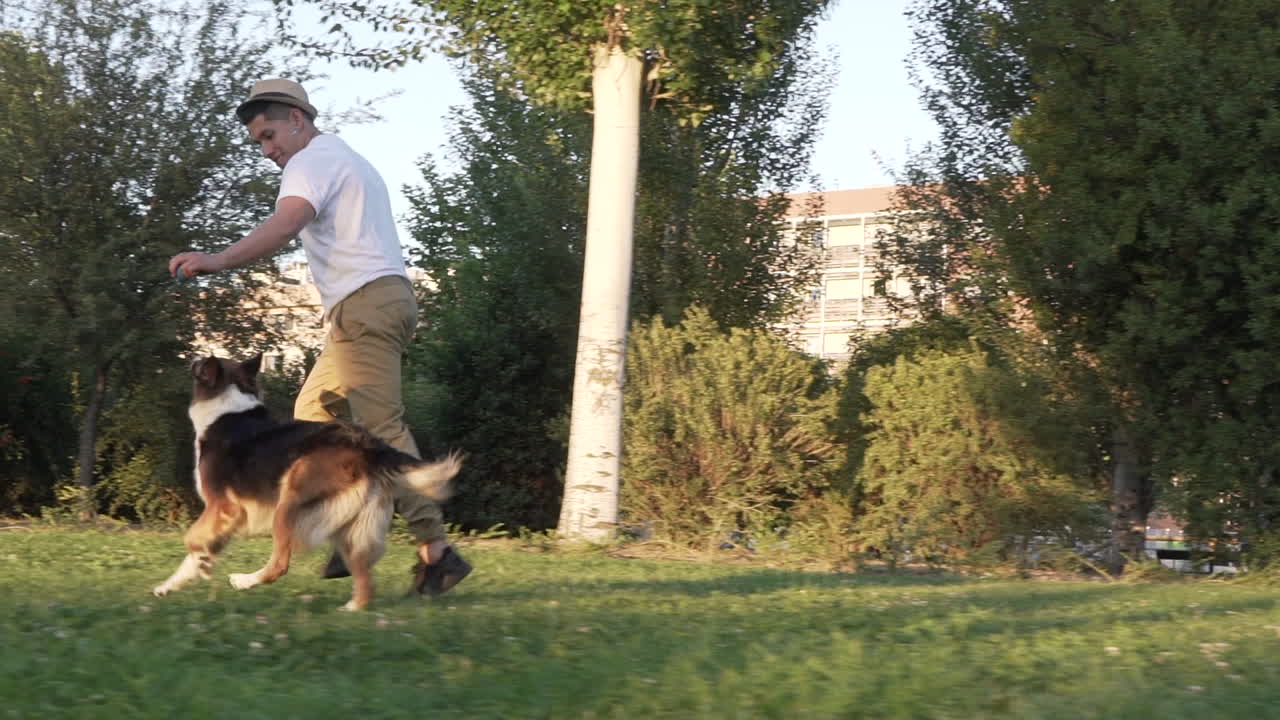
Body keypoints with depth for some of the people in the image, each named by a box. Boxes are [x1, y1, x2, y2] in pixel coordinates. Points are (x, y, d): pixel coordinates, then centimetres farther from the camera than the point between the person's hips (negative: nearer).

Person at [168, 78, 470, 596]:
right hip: (387, 297, 10)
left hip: (365, 302, -10)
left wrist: (217, 261, -38)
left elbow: (284, 224, -25)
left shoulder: (313, 160, -5)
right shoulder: (348, 160, 27)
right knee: (313, 413, 12)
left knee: (382, 428, -13)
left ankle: (436, 550, -17)